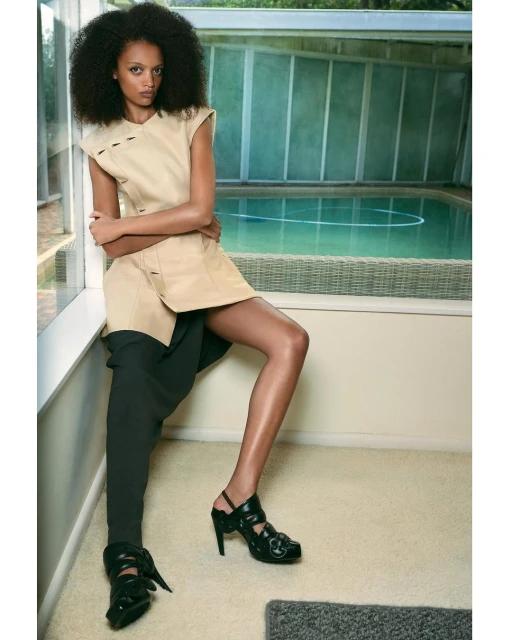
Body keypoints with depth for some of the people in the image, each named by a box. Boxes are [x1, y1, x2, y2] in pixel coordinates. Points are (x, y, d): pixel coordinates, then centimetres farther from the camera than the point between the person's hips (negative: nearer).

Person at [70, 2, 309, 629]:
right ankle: (125, 554, -36)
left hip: (202, 270, 2)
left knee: (290, 340, -21)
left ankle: (238, 497, -23)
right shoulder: (100, 145, 11)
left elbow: (200, 209, -3)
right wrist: (190, 224, -1)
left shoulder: (193, 122, 11)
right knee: (132, 379, -32)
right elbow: (113, 247, 3)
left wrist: (124, 224, -1)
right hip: (139, 277, -2)